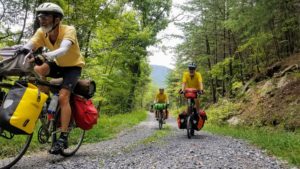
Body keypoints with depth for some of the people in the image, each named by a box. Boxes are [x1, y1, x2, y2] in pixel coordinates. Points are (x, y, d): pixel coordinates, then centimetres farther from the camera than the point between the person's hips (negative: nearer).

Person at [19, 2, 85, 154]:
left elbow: (63, 49, -46)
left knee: (63, 96, -23)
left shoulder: (68, 30, -28)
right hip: (58, 65, 5)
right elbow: (28, 47, -26)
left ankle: (63, 138, -17)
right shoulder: (41, 32, -13)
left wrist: (46, 56, -65)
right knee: (37, 69, -25)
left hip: (73, 66, -5)